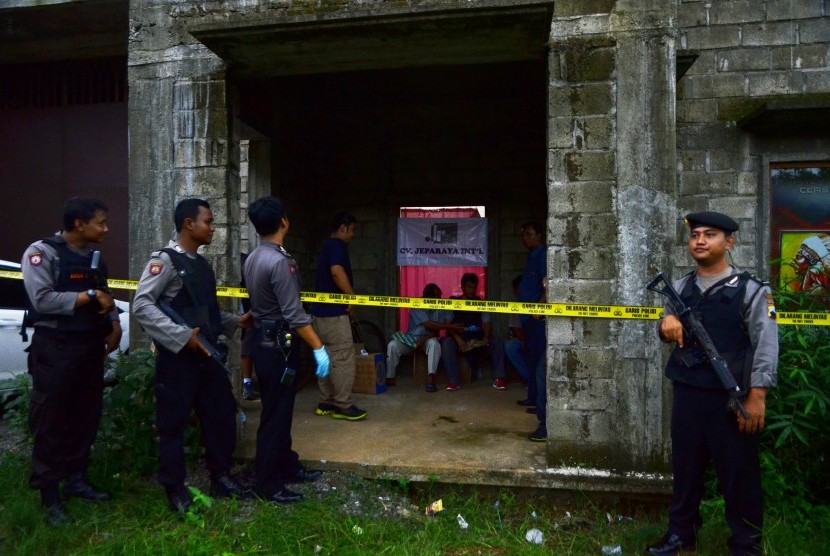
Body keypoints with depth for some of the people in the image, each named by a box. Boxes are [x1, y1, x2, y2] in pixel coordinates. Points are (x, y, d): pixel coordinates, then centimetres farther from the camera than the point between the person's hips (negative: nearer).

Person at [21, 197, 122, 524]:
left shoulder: (94, 257, 13)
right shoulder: (42, 252, -10)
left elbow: (104, 297, 17)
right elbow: (43, 300, -21)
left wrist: (114, 325, 0)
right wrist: (89, 295, -16)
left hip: (91, 348, 7)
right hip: (55, 350, -7)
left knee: (86, 419, 14)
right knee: (51, 423, 2)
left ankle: (76, 480, 27)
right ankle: (49, 494, 12)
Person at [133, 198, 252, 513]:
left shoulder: (201, 264, 14)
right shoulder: (165, 260, -12)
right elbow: (141, 305, -20)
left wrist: (236, 321, 9)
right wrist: (181, 336, -23)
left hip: (207, 355, 8)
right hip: (177, 358, -8)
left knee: (222, 416, 14)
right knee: (173, 425, 5)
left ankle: (220, 478, 30)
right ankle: (175, 490, 20)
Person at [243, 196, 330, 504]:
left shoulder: (252, 259, 8)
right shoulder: (280, 261, -22)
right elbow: (294, 314, -24)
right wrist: (319, 348, -20)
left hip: (263, 340, 10)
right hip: (278, 346, -10)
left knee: (278, 410, 19)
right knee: (276, 415, 0)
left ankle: (287, 467, 32)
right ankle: (268, 484, 11)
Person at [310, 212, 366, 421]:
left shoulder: (326, 246, 20)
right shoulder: (337, 245, -10)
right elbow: (337, 271, -27)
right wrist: (353, 296, -18)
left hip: (321, 310, 10)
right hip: (334, 311, -10)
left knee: (326, 357, 12)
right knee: (343, 357, -6)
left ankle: (326, 403, 17)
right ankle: (343, 405, -3)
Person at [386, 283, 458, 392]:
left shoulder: (442, 308, -10)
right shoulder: (416, 306, -17)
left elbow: (437, 330, -12)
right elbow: (428, 325, -27)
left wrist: (424, 339, -29)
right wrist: (450, 327, -30)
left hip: (428, 338, 0)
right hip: (410, 338, 0)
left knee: (434, 343, -35)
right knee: (392, 345, -25)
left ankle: (431, 379, -39)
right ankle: (389, 378, -15)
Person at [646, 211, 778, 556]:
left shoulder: (750, 290, -5)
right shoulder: (681, 288, 8)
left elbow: (766, 346, -9)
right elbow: (670, 334, 12)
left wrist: (757, 397, -16)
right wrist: (667, 323, -13)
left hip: (730, 397, -4)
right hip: (686, 394, 4)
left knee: (738, 474, 9)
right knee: (685, 467, 16)